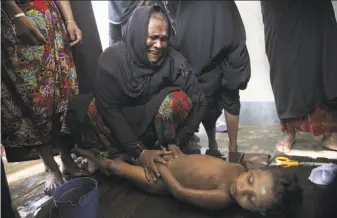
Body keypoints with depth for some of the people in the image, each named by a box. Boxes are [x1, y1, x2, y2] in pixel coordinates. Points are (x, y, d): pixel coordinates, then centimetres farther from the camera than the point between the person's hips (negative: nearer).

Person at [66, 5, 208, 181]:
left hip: (154, 122, -1)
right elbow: (109, 109, -23)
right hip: (119, 123, 1)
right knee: (79, 107, -24)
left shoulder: (174, 61, -21)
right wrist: (139, 151, -28)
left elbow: (199, 101, -18)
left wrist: (176, 142, -23)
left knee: (179, 99, -29)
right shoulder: (112, 58, -22)